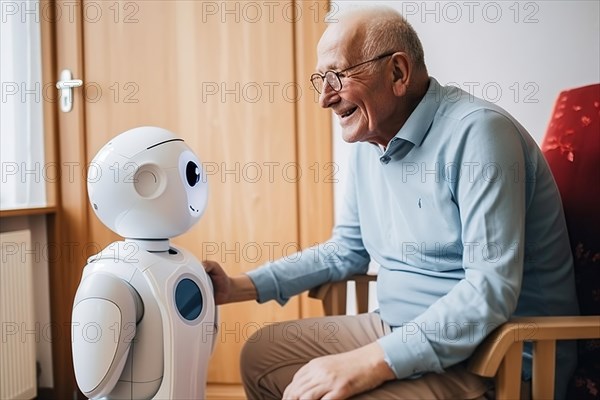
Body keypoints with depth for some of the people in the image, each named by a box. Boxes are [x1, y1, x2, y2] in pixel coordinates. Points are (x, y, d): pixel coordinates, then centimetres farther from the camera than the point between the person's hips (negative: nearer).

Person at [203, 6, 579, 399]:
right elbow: (345, 251, 16)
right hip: (401, 333, 8)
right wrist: (240, 287, 7)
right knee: (261, 353, 10)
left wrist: (371, 363, -30)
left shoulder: (476, 132, -20)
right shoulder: (368, 143, 7)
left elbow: (493, 289, -26)